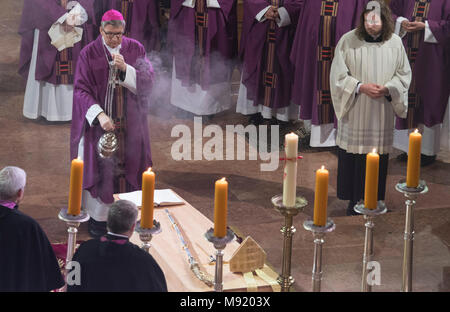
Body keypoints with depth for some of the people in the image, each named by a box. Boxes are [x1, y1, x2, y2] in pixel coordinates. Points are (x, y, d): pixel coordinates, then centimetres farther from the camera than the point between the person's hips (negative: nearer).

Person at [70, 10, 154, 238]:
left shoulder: (136, 50, 1)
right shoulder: (89, 53, -6)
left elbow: (147, 80, -6)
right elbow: (81, 90, -10)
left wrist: (126, 68, -23)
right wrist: (99, 115, -23)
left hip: (129, 123, 2)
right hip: (98, 122, -2)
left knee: (127, 165, 6)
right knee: (99, 167, 0)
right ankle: (98, 217, 9)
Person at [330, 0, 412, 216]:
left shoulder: (395, 43, 1)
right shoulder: (348, 41, -6)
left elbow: (404, 75, 8)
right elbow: (338, 76, -3)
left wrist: (388, 89, -11)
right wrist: (361, 87, -17)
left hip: (382, 115, 2)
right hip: (354, 113, -2)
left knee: (378, 156, 5)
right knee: (353, 156, 1)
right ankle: (354, 200, 15)